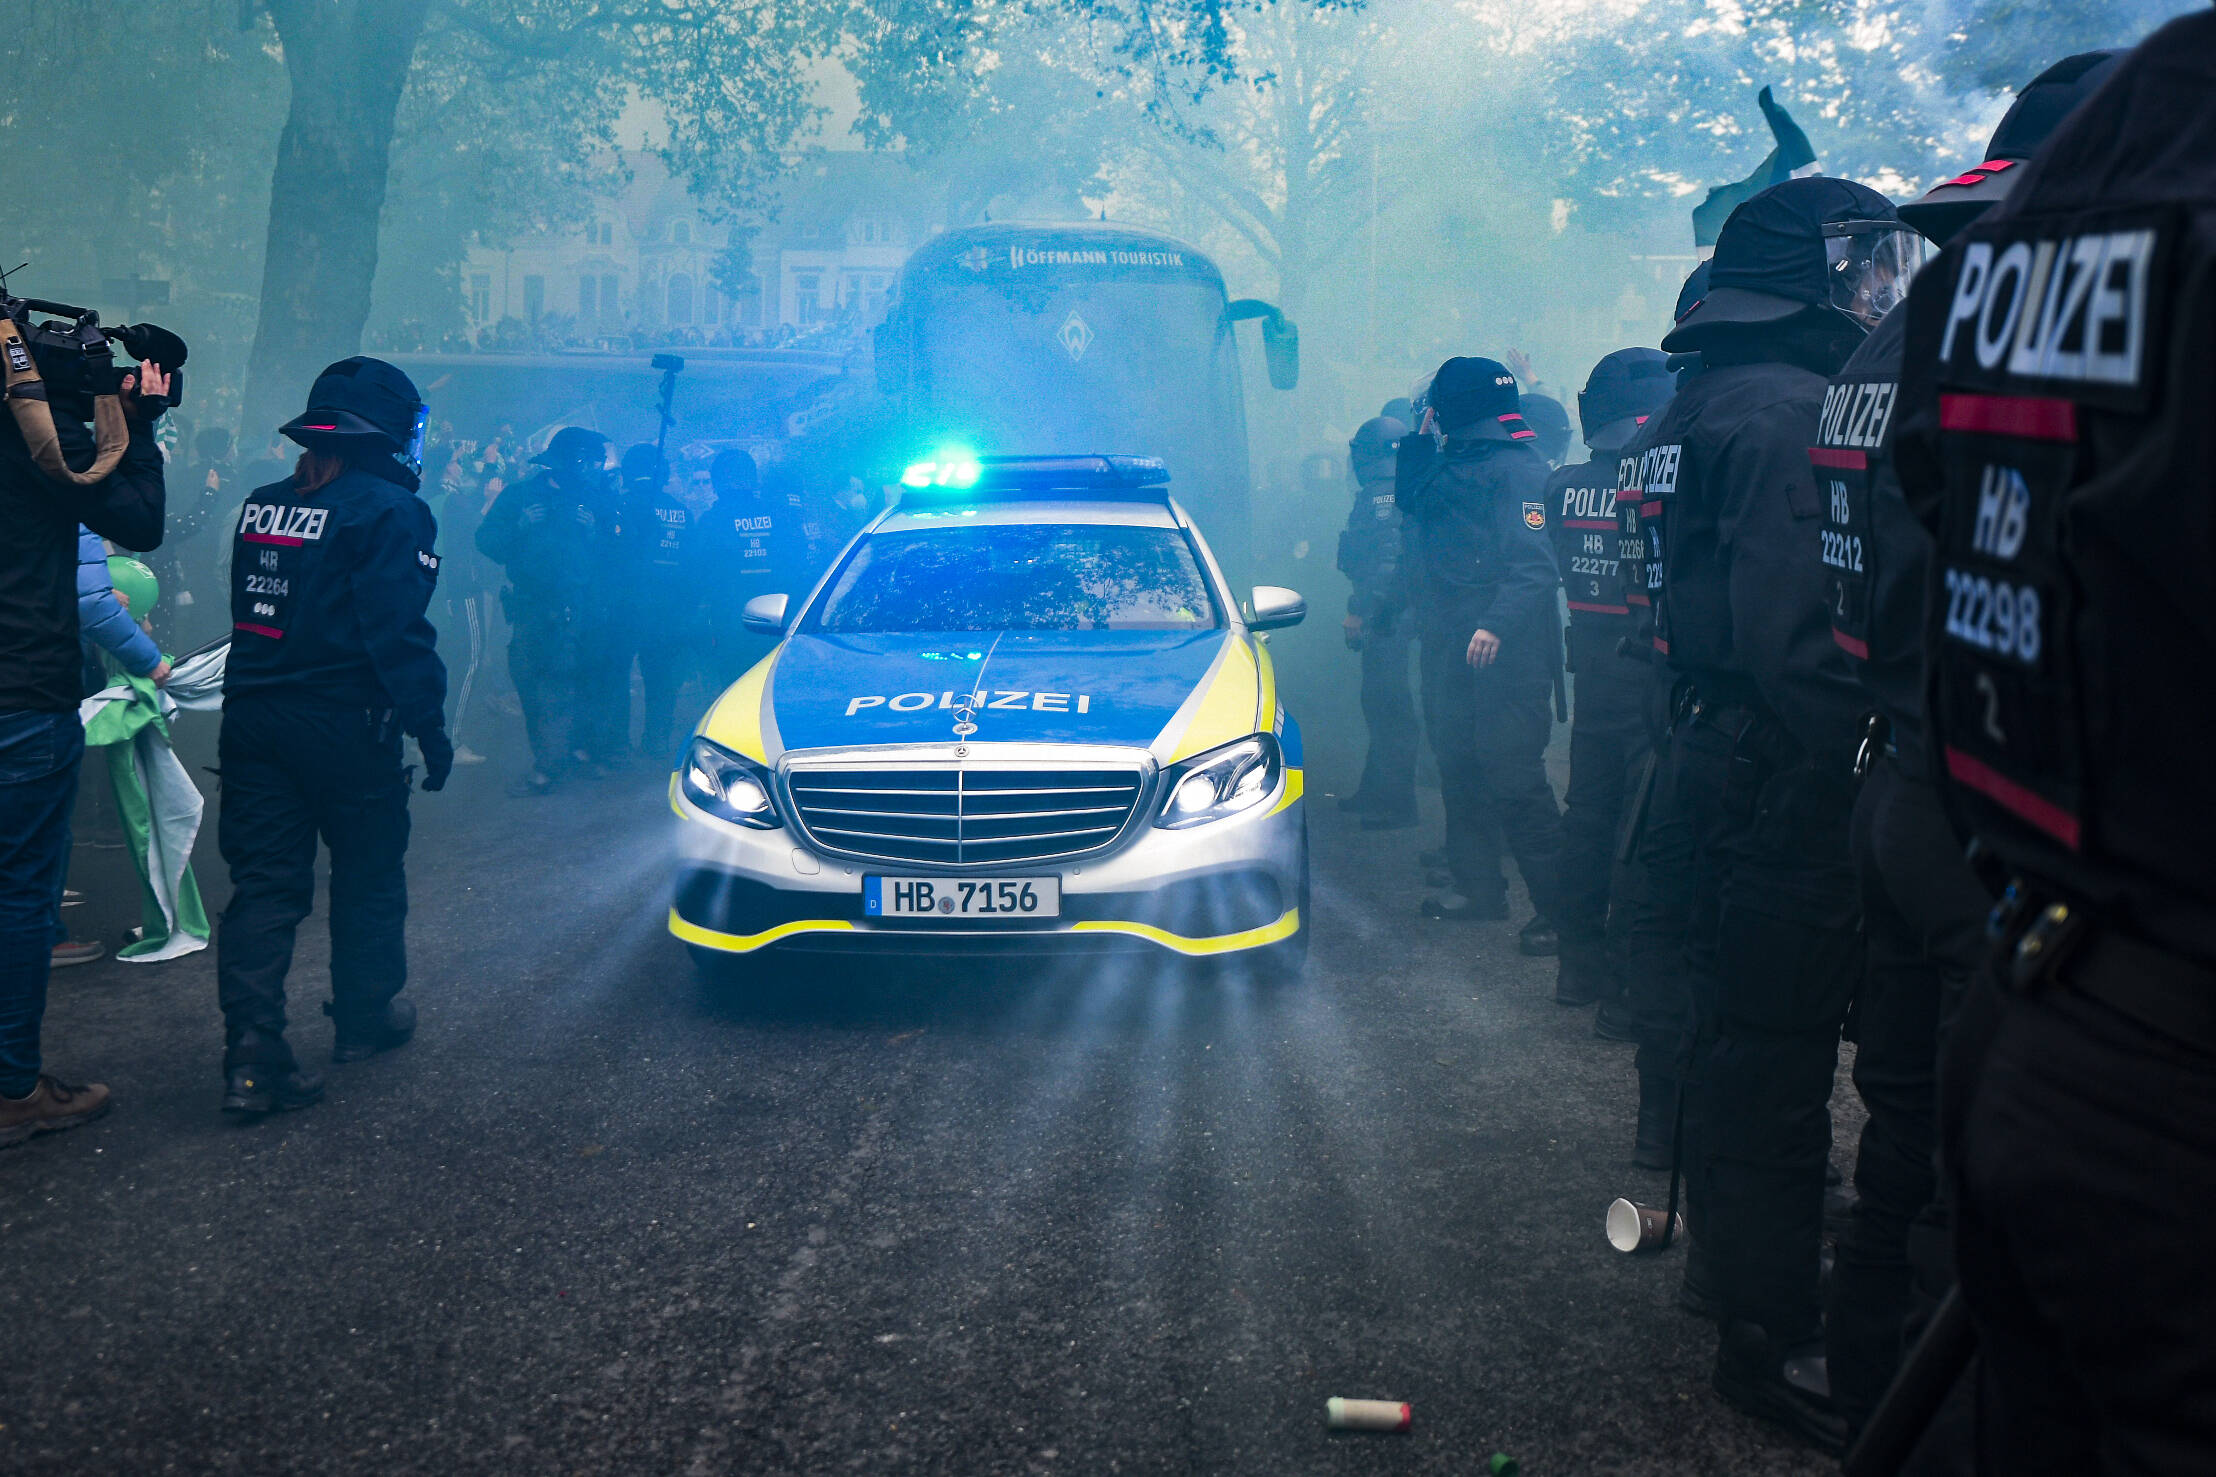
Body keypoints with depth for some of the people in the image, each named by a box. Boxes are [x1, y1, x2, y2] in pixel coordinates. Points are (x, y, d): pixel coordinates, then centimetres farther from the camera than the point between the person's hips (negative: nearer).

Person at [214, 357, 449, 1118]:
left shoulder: (261, 505, 11)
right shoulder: (389, 511, -12)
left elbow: (251, 613, 17)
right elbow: (397, 631, -17)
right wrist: (430, 730, -12)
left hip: (252, 720, 6)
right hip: (344, 728, -5)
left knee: (264, 883, 2)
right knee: (369, 881, 14)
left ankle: (252, 1054, -7)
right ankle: (364, 1019, 28)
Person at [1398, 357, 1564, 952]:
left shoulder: (1518, 468, -12)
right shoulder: (1452, 462, 16)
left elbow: (1536, 562, -21)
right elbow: (1408, 496, 30)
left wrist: (1497, 625, -32)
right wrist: (1419, 433, 19)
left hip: (1501, 652, -9)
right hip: (1446, 645, 9)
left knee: (1512, 774, -10)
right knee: (1457, 764, 14)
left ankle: (1557, 903, -5)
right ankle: (1477, 886, 25)